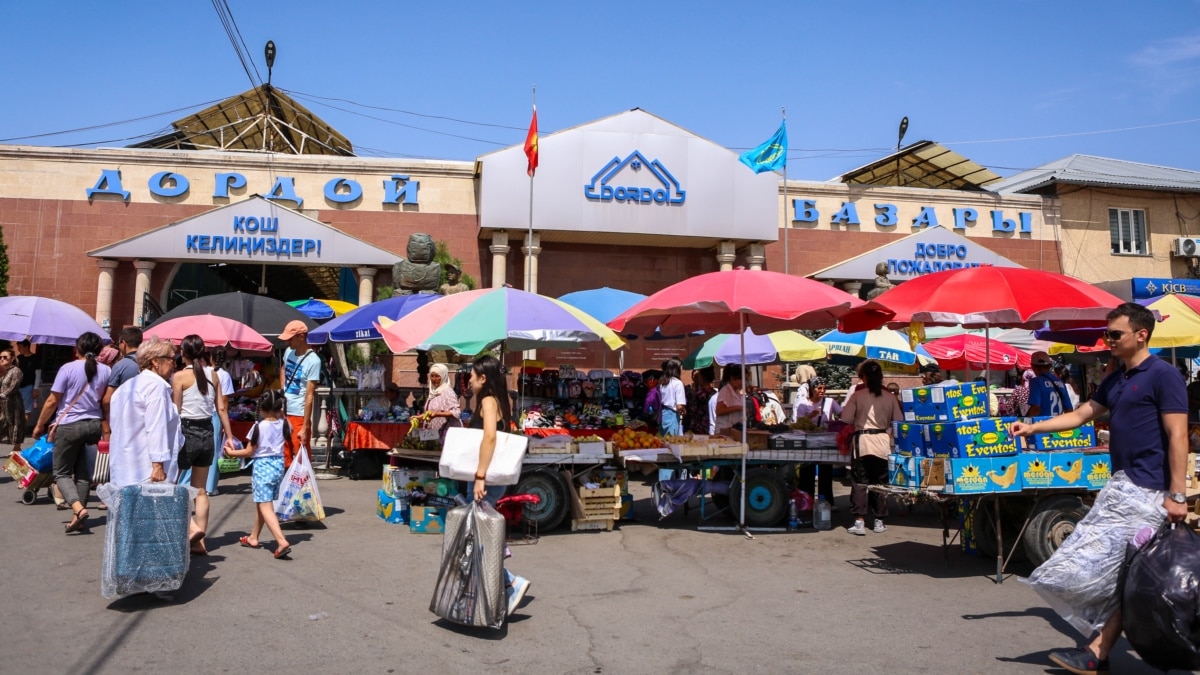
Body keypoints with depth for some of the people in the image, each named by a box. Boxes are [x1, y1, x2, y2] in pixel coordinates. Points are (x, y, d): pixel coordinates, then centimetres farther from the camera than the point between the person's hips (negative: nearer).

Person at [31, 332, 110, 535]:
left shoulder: (68, 369, -10)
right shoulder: (106, 371, 1)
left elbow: (52, 401, -7)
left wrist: (39, 425, 4)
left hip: (70, 425, -4)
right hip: (94, 425, 4)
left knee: (61, 472, 6)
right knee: (83, 472, 13)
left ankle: (78, 508, -18)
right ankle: (80, 518, 12)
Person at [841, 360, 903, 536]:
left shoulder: (858, 395, -6)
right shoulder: (890, 397, 1)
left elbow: (846, 419, -7)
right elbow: (899, 421, 4)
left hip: (862, 441, -2)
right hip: (883, 442, 3)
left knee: (859, 482, 2)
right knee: (880, 482, 12)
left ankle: (859, 521, -4)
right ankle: (879, 521, 17)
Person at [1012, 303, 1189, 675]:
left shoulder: (1163, 376, -10)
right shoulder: (1115, 380, 15)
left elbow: (1178, 437, -14)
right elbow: (1081, 414, 22)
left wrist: (1177, 495, -18)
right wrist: (1032, 428, 13)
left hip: (1147, 490, -8)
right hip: (1121, 484, 8)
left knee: (1123, 570, -6)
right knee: (1118, 569, 8)